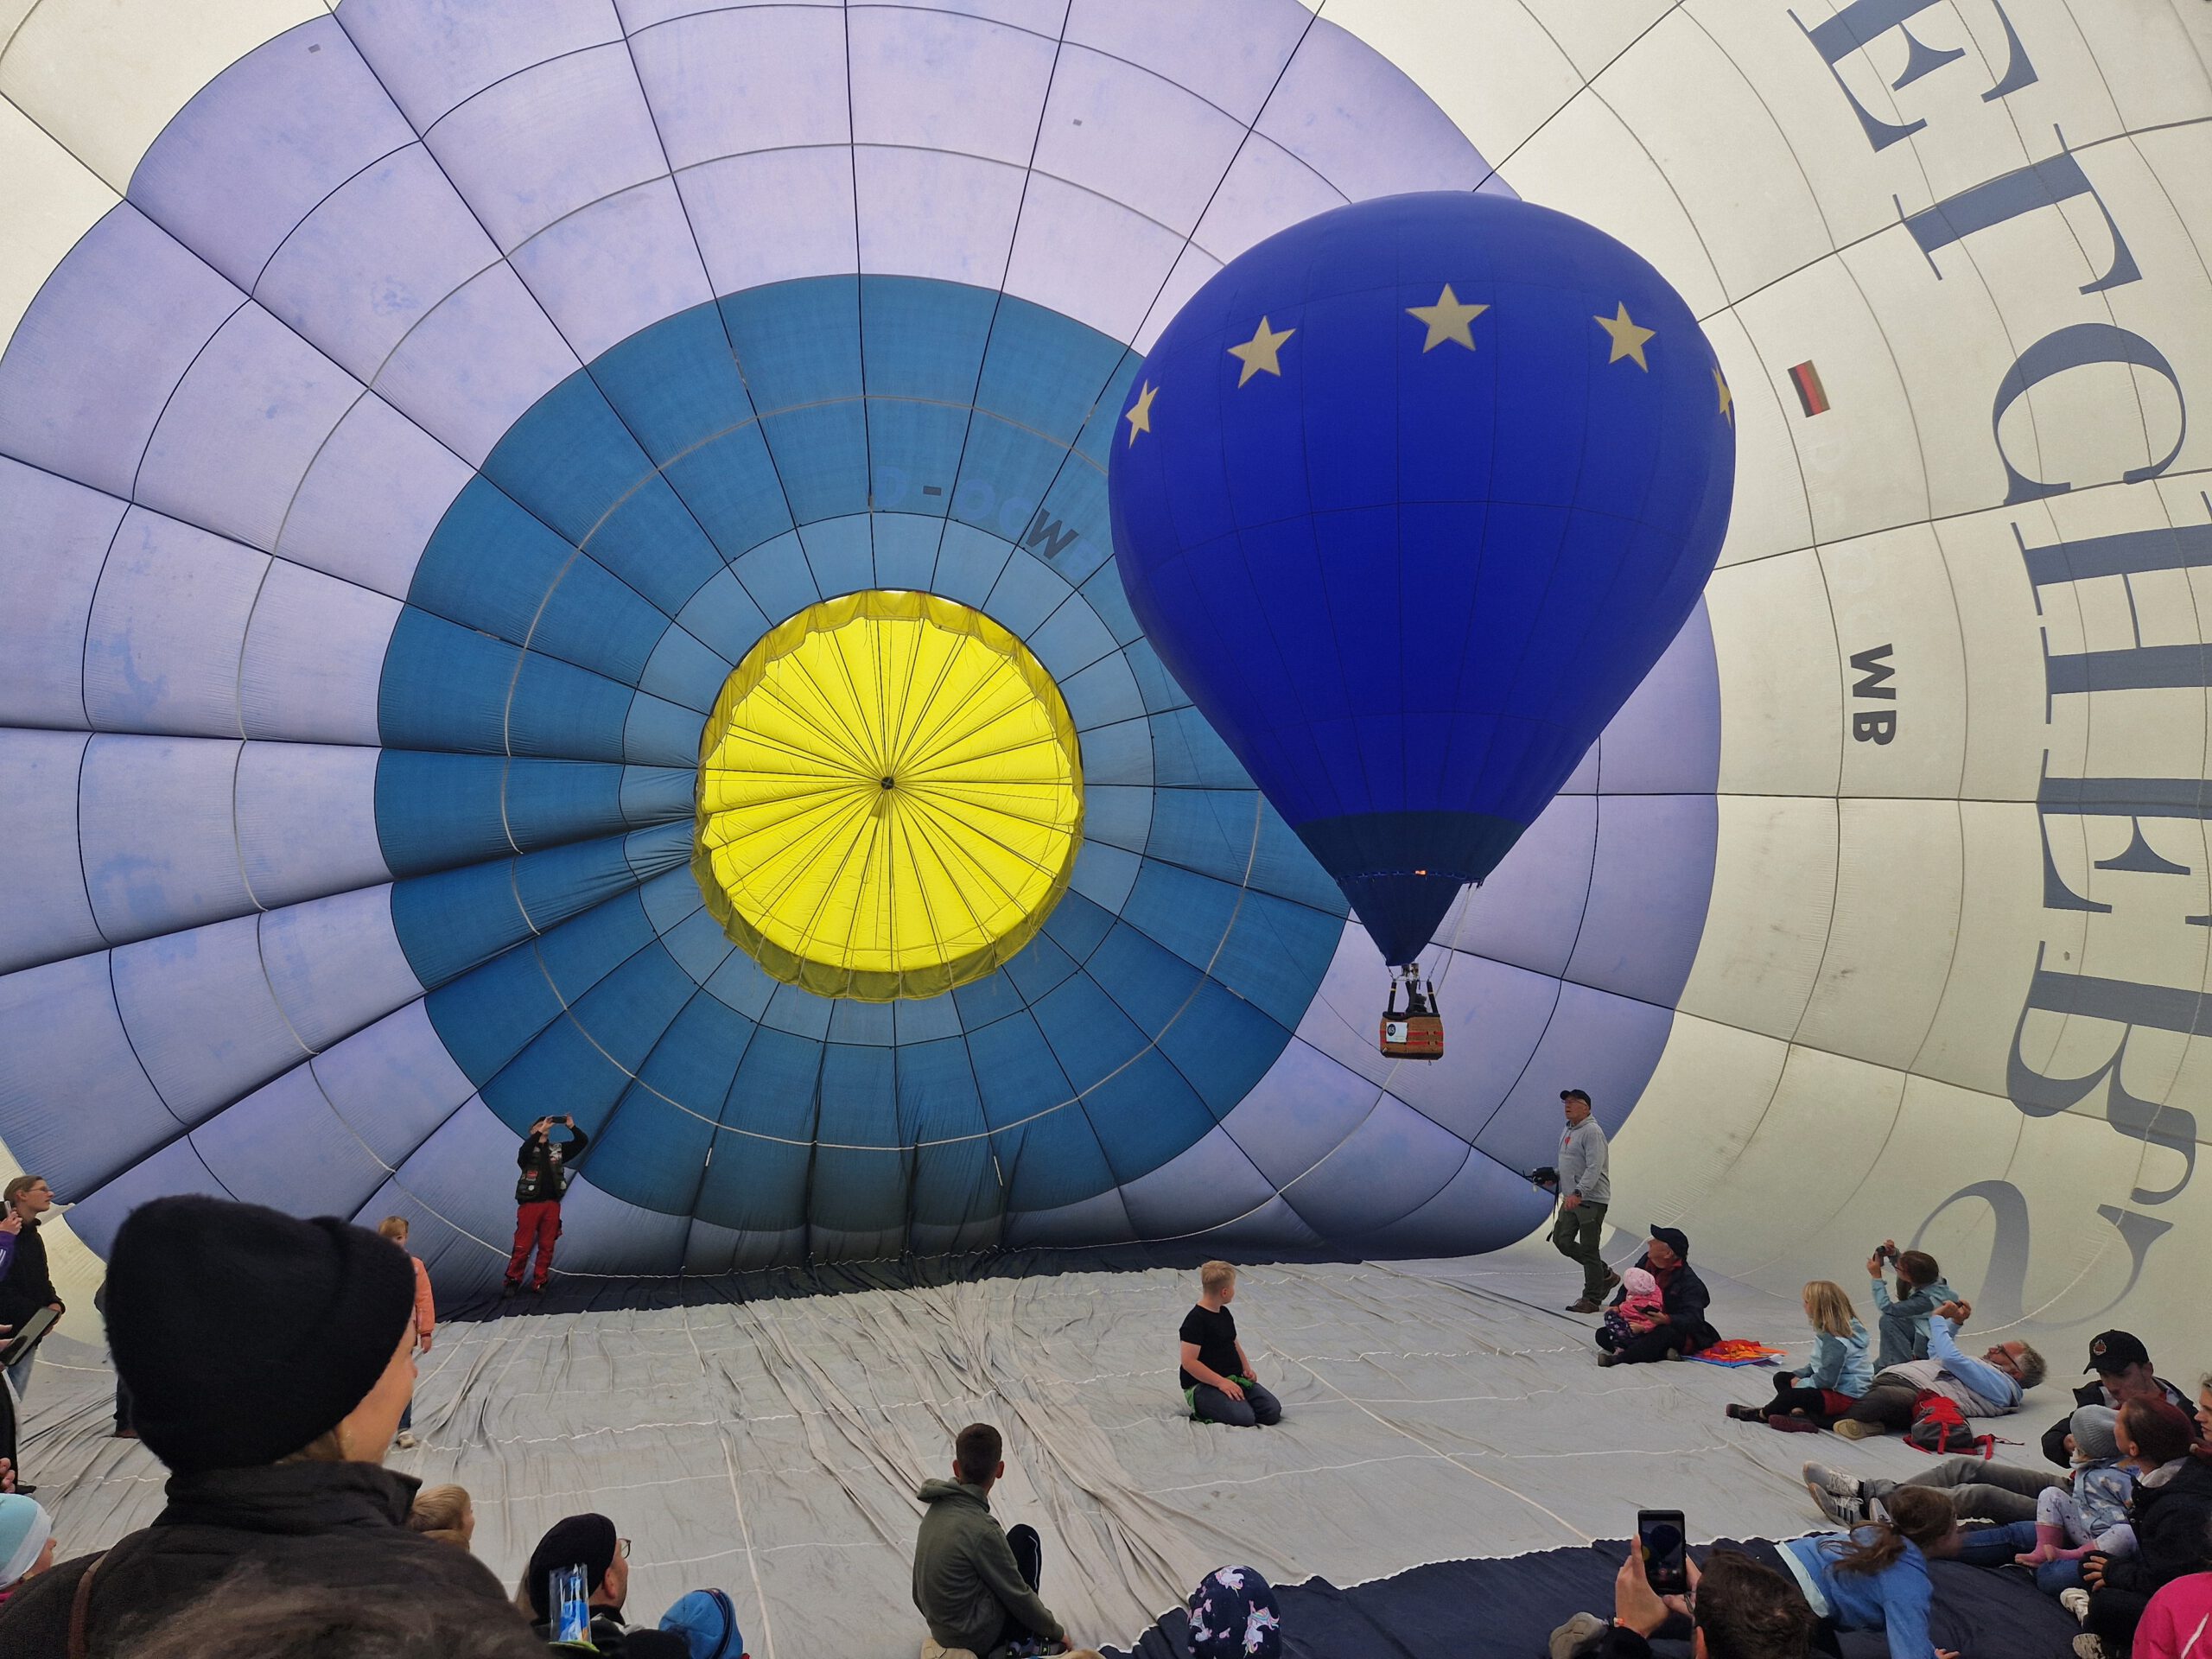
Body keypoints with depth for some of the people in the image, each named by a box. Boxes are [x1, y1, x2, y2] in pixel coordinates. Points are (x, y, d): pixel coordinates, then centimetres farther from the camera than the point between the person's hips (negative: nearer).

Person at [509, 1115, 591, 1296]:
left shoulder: (558, 1149, 14)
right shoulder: (528, 1149, 3)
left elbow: (583, 1141, 9)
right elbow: (524, 1150, -22)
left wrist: (571, 1127, -6)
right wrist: (541, 1130, -26)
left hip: (551, 1205, 4)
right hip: (530, 1204, -4)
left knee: (547, 1247, 4)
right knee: (522, 1247, -4)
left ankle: (539, 1284, 11)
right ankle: (513, 1282, 7)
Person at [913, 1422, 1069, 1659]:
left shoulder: (938, 1510, -2)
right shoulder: (982, 1529, -25)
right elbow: (1017, 1595, -13)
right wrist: (1056, 1631, 3)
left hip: (943, 1632, 7)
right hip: (980, 1637, -7)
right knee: (1025, 1539, 3)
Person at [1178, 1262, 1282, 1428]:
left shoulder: (1225, 1314, 14)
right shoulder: (1195, 1320, -15)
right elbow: (1189, 1362, -20)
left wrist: (1247, 1369, 9)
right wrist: (1221, 1382, -23)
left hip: (1234, 1379, 9)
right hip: (1202, 1384, -8)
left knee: (1273, 1410, -8)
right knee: (1243, 1417, -29)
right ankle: (1201, 1408, -3)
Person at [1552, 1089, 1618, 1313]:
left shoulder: (1592, 1131, -15)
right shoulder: (1568, 1131, 16)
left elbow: (1594, 1168, -24)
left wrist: (1578, 1193, -32)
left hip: (1591, 1200, -10)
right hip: (1571, 1199, 10)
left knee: (1589, 1249, -4)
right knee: (1561, 1240, 9)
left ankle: (1592, 1300, 6)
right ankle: (1605, 1274, 24)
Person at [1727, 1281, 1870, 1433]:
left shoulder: (1836, 1341, -26)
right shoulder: (1828, 1331, 7)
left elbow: (1827, 1378, -27)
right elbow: (1818, 1365, 16)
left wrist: (1801, 1384, -13)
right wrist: (1799, 1376, 3)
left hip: (1845, 1397, -11)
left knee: (1792, 1395, -26)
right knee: (1781, 1378, 12)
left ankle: (1761, 1414, 1)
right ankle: (1800, 1411, -13)